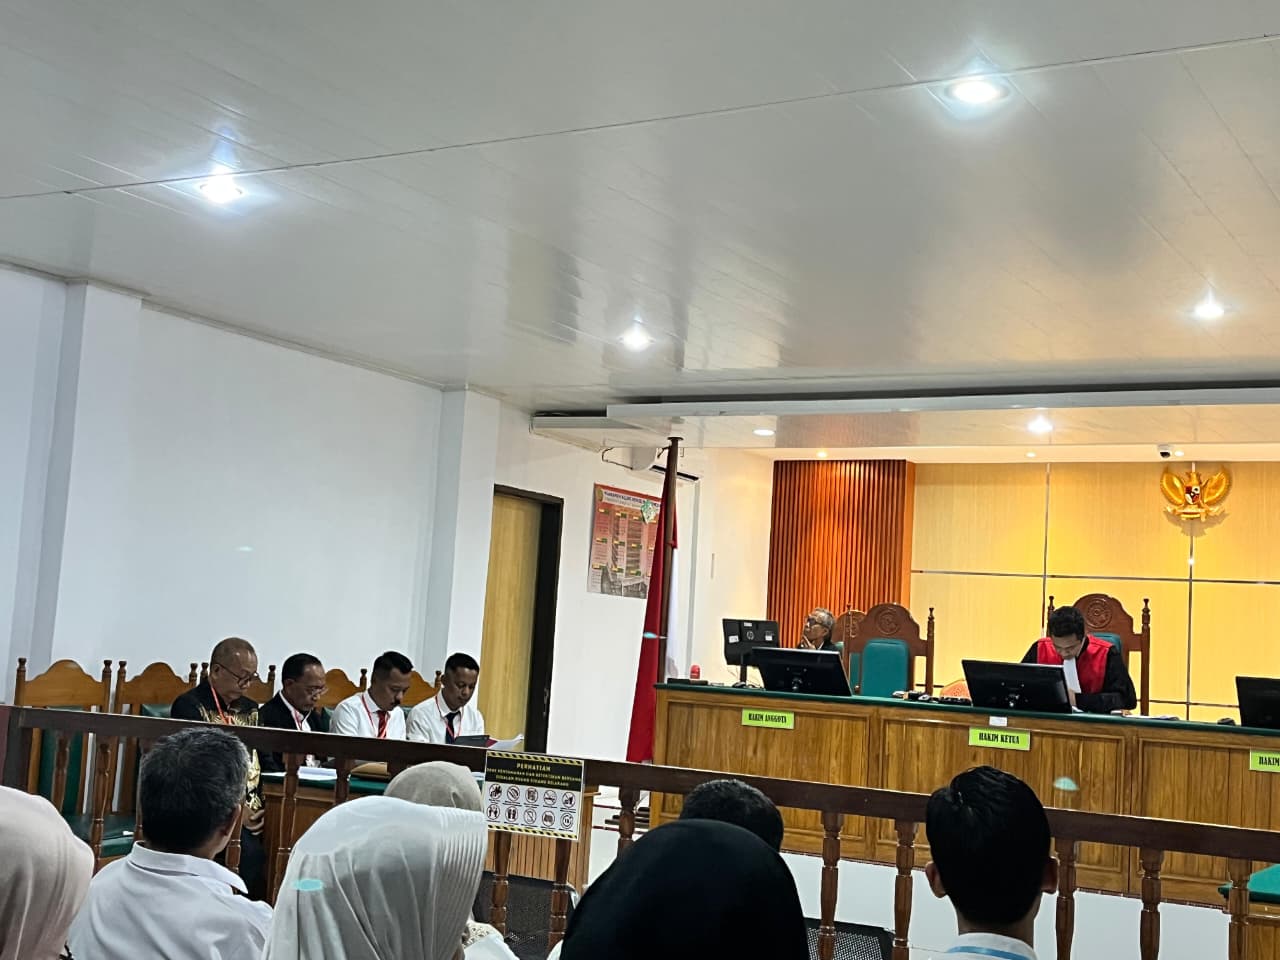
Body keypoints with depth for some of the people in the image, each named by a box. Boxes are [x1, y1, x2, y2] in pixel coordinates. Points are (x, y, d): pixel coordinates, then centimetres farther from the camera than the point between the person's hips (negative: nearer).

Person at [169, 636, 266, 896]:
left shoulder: (250, 709, 20)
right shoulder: (189, 706, -1)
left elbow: (263, 764, 13)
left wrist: (262, 807, -6)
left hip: (252, 810, 6)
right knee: (250, 851, -33)